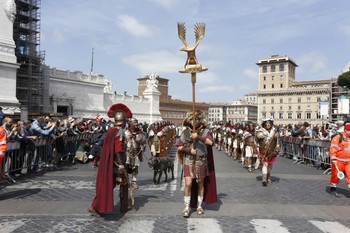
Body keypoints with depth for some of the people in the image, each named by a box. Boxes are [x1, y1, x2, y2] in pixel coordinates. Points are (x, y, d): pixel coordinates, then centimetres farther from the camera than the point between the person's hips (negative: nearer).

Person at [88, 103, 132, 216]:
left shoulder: (110, 130, 8)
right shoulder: (120, 131, -15)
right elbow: (118, 148, -23)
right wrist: (121, 164, -25)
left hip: (107, 162, 8)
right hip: (117, 162, -8)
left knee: (107, 184, 13)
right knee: (123, 183, 9)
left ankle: (95, 207, 12)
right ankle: (124, 206, 18)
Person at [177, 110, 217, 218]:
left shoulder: (205, 131, -3)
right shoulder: (185, 132, -1)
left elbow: (210, 142, -22)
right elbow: (179, 147, -1)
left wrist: (198, 137, -30)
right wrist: (189, 150, -15)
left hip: (201, 161, 1)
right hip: (189, 161, 0)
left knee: (201, 184, 11)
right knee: (188, 184, -7)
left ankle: (199, 206, 28)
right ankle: (187, 207, 6)